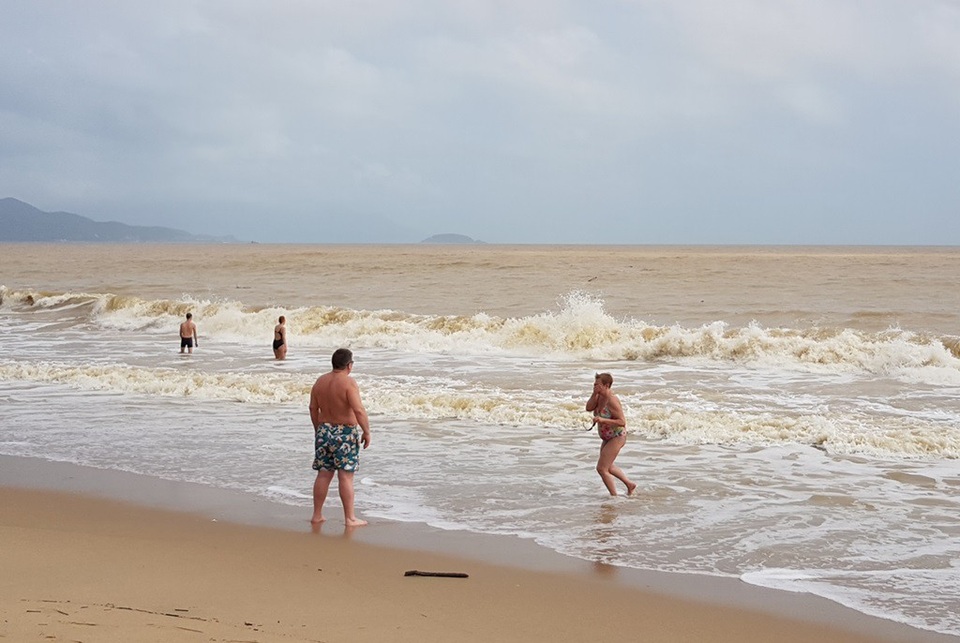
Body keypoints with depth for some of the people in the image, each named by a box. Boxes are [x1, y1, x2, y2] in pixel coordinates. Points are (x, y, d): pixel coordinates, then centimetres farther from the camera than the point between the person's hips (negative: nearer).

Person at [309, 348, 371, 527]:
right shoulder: (348, 383, -16)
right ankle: (350, 518, 2)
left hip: (324, 431, 6)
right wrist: (366, 432, -13)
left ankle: (317, 515, 16)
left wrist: (318, 429, 23)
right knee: (346, 476, -2)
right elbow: (359, 410, -23)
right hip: (345, 433, -6)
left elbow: (313, 408, 11)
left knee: (323, 475, 12)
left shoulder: (320, 381, 5)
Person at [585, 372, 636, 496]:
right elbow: (589, 407, -6)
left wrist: (603, 420, -36)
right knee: (608, 466, 25)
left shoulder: (612, 400, -27)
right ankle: (630, 484, 40)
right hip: (608, 438, 10)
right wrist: (595, 393, -15)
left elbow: (622, 422, -28)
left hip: (616, 437, -10)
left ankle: (614, 496, 3)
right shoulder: (600, 396, 0)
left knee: (601, 469, -9)